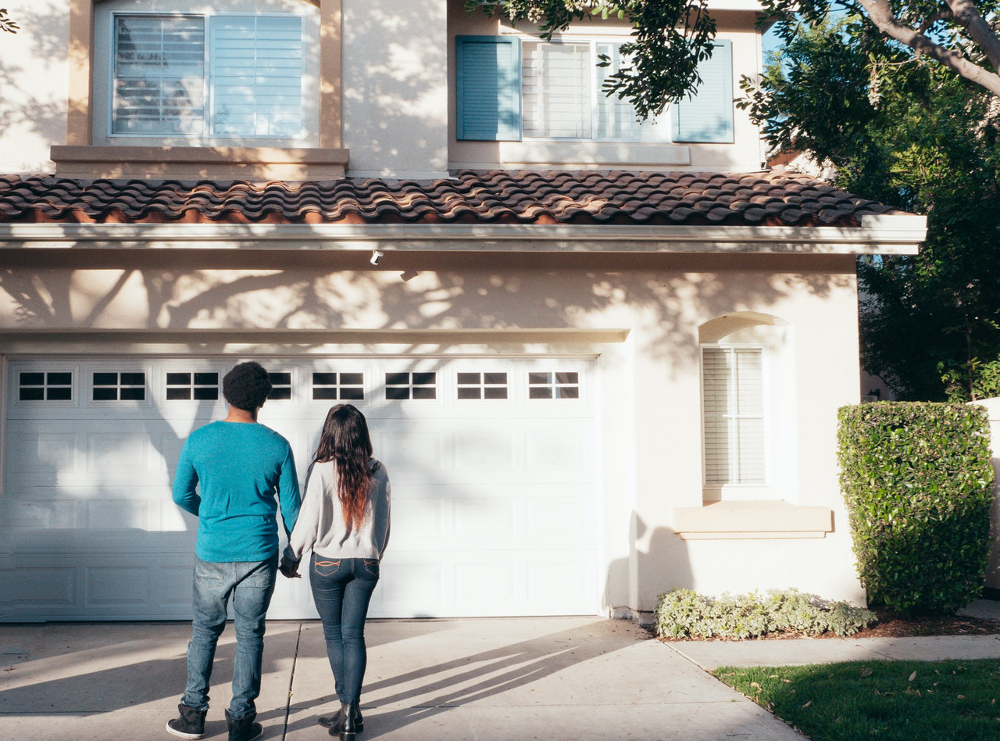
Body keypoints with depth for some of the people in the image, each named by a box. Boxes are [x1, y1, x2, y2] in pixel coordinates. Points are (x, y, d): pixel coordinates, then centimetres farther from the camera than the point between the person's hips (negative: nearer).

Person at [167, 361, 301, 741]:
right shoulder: (277, 446, -7)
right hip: (259, 553, -1)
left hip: (212, 553, 1)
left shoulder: (199, 440, -6)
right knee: (250, 635, 8)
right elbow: (290, 506, 0)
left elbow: (181, 495, 5)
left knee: (204, 631, 15)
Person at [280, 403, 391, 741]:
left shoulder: (321, 470, -14)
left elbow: (309, 520, -11)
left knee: (334, 633, 11)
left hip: (328, 562, -3)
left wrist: (290, 557, 3)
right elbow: (384, 522, 6)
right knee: (353, 634, 7)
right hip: (366, 563, 3)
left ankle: (349, 708, 15)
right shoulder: (377, 472, -2)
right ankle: (350, 713, 4)